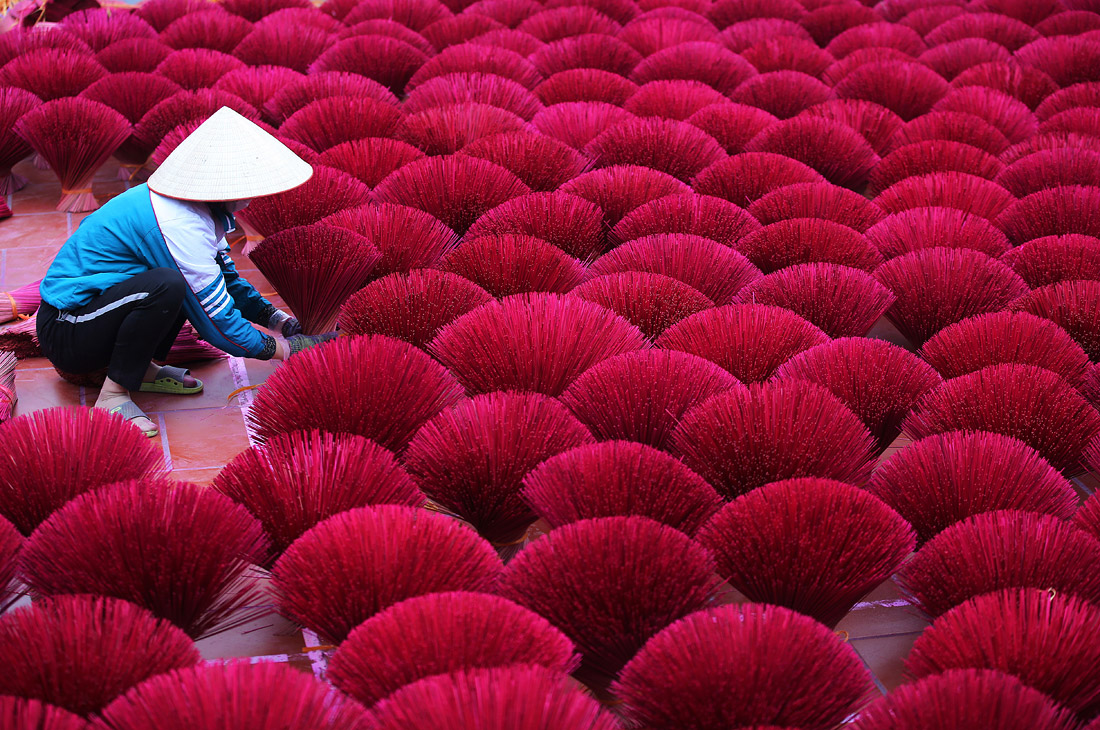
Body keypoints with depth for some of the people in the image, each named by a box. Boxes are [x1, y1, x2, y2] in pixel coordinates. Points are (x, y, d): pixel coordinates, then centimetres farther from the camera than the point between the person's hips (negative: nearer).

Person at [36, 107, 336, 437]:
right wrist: (280, 349, -10)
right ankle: (113, 397, -19)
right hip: (65, 330, -10)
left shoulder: (201, 210, 2)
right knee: (166, 285, -32)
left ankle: (141, 368, 7)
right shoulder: (178, 224, -27)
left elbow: (227, 278, 17)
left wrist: (274, 318, 7)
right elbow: (216, 319, -22)